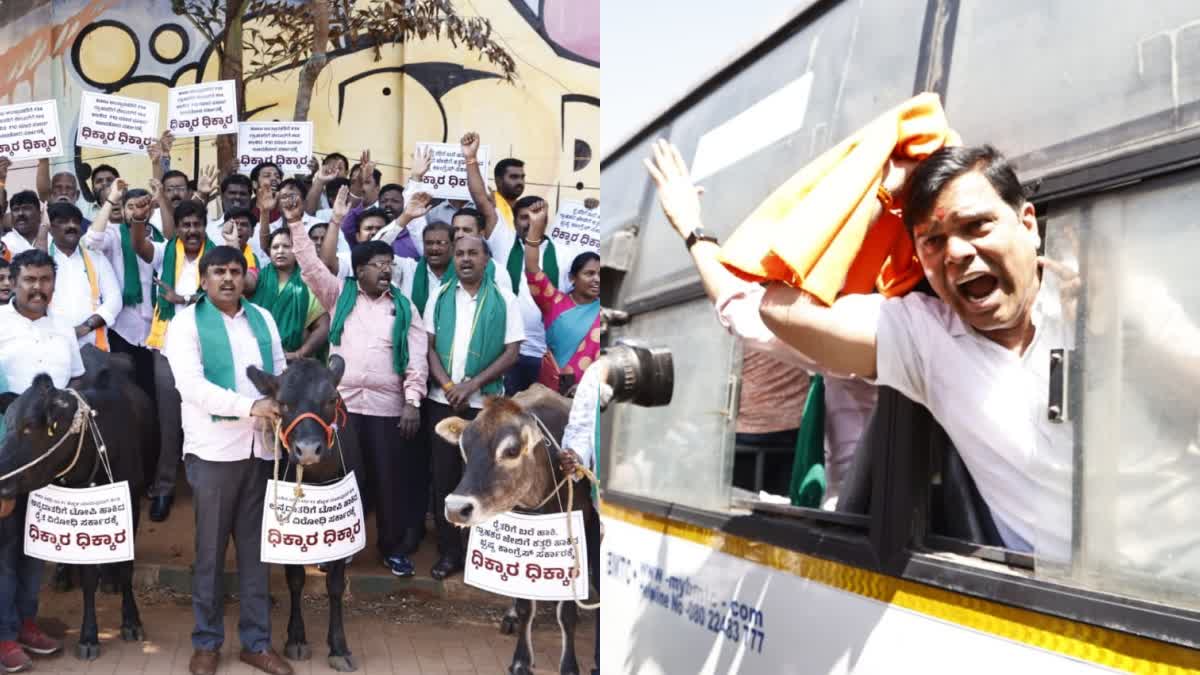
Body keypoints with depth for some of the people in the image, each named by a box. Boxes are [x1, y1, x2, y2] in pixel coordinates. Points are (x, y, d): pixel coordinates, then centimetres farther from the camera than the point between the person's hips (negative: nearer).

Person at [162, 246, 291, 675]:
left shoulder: (263, 319, 11)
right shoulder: (187, 321, -4)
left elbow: (281, 373, 12)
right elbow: (192, 386, -16)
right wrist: (251, 406, -24)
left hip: (261, 448, 4)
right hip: (213, 450, -4)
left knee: (256, 547, 11)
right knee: (211, 550, 8)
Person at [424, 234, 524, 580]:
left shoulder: (504, 299, -1)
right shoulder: (439, 297, 5)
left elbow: (511, 353, -5)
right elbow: (428, 347, 4)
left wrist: (471, 385, -13)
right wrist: (449, 386, -11)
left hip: (485, 403, -2)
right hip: (442, 401, 2)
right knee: (444, 477, 6)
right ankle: (448, 550, 17)